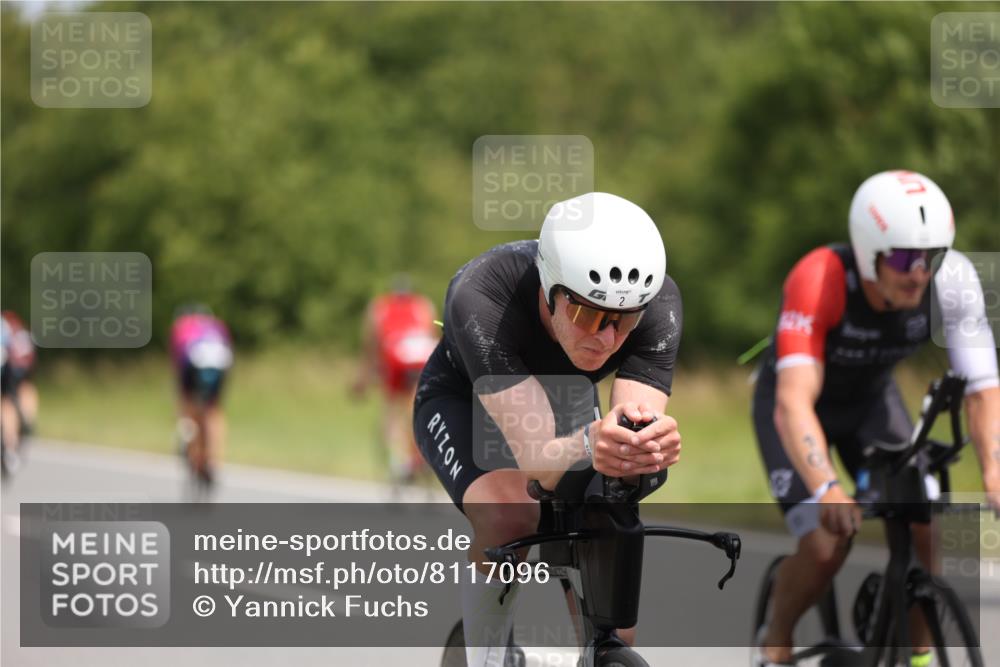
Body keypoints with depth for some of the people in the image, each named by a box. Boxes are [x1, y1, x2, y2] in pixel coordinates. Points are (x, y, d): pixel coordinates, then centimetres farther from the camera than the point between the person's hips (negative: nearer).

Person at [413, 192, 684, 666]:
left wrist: (653, 444, -61)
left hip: (563, 402, 4)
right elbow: (535, 456, -48)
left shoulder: (658, 303, -31)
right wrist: (590, 445, -70)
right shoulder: (479, 298, -42)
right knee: (509, 519, -32)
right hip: (462, 401, -4)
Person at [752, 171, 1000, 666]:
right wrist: (826, 490, -61)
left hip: (871, 398, 3)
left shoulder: (954, 279, -28)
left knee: (929, 529, -16)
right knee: (825, 547, -19)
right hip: (799, 401, -3)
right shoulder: (819, 280, -39)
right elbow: (793, 402, -47)